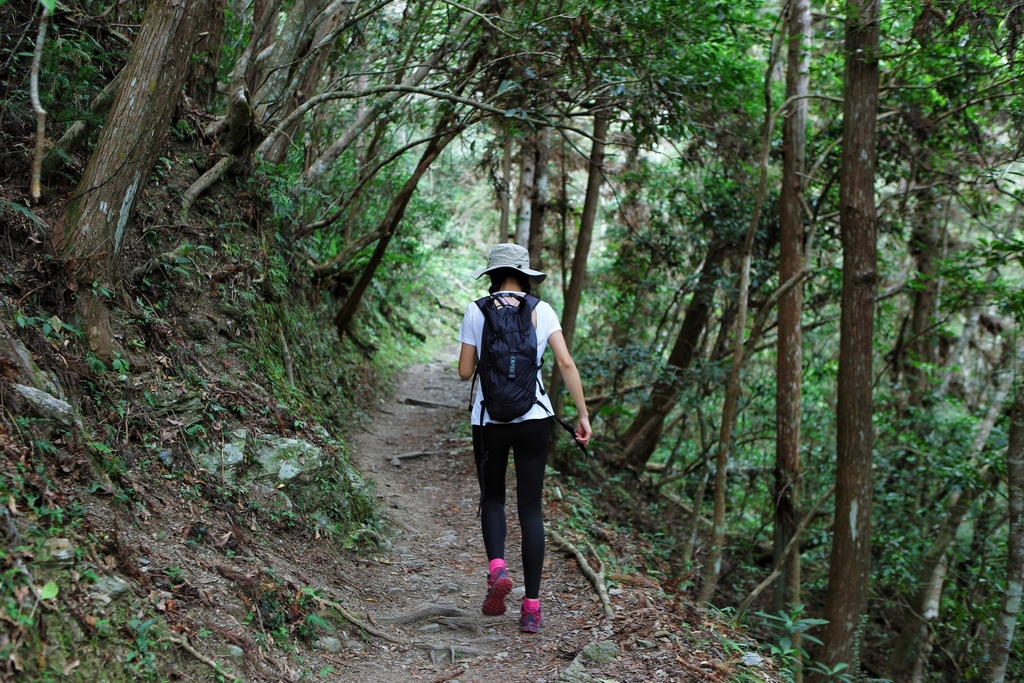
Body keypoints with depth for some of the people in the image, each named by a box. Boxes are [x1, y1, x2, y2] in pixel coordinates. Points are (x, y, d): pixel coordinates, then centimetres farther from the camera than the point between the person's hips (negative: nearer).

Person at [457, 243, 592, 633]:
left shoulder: (476, 312, -1)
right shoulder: (542, 311, 1)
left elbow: (465, 371, -1)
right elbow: (566, 363, -7)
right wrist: (583, 415, -3)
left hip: (489, 419, -1)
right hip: (533, 418, 1)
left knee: (492, 497, 20)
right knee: (530, 507, 8)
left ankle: (496, 567, -6)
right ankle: (532, 605, 6)